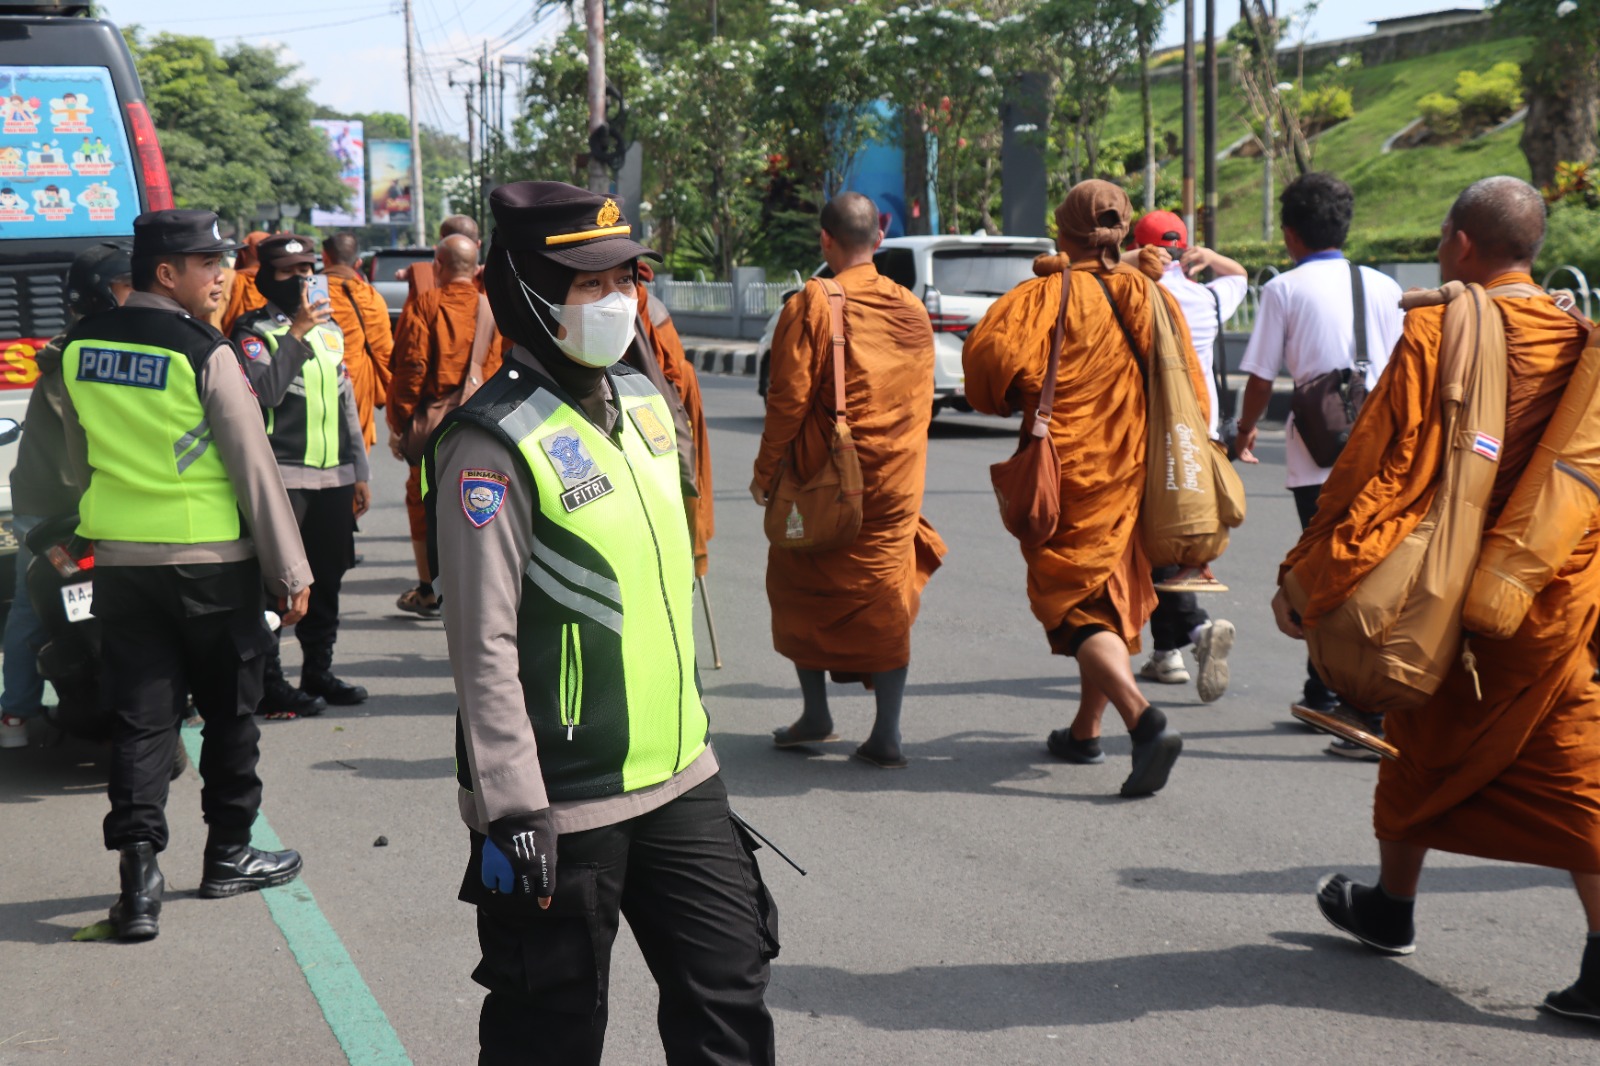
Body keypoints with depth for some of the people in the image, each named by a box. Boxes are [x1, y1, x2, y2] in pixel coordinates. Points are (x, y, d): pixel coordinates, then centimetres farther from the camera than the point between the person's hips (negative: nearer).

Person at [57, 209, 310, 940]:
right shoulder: (206, 354, -15)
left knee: (140, 716, 6)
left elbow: (79, 461, 13)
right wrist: (290, 570, -6)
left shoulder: (77, 350, 2)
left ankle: (139, 877, -2)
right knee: (229, 711, 12)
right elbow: (254, 468, -12)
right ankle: (228, 855, 24)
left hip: (119, 559, 4)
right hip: (211, 561, -4)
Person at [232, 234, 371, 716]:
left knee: (328, 576, 13)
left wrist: (358, 471, 20)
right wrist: (296, 334, -18)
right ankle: (269, 683, -1)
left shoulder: (329, 328, 18)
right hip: (282, 476, -7)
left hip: (334, 477, 7)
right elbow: (263, 391, -21)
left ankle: (318, 671, 25)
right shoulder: (253, 331, -4)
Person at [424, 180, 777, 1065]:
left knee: (730, 995, 14)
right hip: (562, 809, -7)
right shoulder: (495, 442, -17)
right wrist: (512, 812, -22)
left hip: (681, 781, 7)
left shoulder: (642, 401, 8)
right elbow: (484, 646, -20)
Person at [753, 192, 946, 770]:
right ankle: (886, 733, 3)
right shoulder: (913, 310, 4)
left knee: (803, 591, 14)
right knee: (886, 596, 6)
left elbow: (788, 398, -12)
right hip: (894, 484, 4)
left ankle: (815, 713, 20)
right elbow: (920, 401, 10)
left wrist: (765, 471, -2)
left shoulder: (812, 305, -11)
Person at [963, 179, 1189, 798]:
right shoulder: (1149, 294, 6)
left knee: (1076, 606, -5)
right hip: (1134, 470, 6)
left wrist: (1007, 401, -3)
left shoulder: (1048, 293, -9)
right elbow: (1189, 386, 6)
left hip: (1068, 473, -6)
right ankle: (1085, 731, 29)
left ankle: (1145, 720, -26)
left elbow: (992, 351, -24)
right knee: (1113, 597, 18)